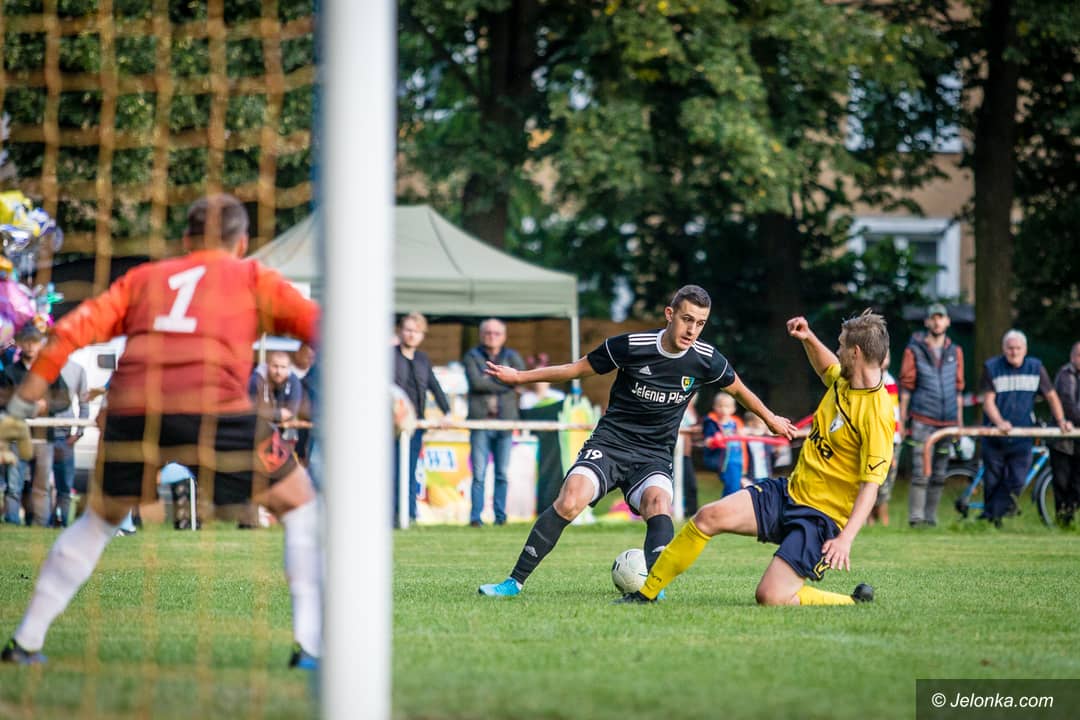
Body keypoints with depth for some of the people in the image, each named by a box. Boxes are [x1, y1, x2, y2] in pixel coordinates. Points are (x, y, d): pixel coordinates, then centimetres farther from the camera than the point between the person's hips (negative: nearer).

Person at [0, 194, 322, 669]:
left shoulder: (144, 278, 29)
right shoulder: (252, 277, 22)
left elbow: (74, 329, 19)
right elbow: (314, 324, 10)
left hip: (131, 410, 3)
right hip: (213, 407, -3)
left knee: (100, 519, 27)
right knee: (300, 506, 15)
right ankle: (310, 644, 3)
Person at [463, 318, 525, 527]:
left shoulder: (511, 357, 14)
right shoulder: (472, 356, 8)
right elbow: (476, 382, -8)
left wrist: (490, 377, -6)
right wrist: (503, 383, -5)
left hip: (504, 421, 2)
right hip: (480, 421, -2)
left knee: (502, 473, 3)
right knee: (479, 473, -6)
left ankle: (500, 515, 8)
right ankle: (476, 516, -6)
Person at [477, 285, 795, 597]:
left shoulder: (706, 359, -4)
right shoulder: (630, 346, -11)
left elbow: (738, 389, 18)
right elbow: (579, 369, 3)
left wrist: (771, 419, 30)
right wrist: (519, 376, 5)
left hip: (654, 457, 2)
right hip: (610, 443, -2)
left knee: (658, 502, -33)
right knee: (569, 501, -26)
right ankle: (514, 582, -17)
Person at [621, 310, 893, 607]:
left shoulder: (877, 415, -21)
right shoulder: (844, 381, 5)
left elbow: (870, 485, -24)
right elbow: (827, 369, 32)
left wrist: (845, 538, -33)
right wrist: (809, 339, 14)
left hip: (822, 516, -8)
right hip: (789, 491, 8)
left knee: (770, 597, -20)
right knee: (710, 516, -9)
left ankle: (855, 604, 3)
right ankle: (646, 593, 3)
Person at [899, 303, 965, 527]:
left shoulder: (955, 351, 13)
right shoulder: (914, 350, 2)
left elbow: (958, 388, 16)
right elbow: (906, 386, 2)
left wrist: (960, 421, 14)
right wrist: (901, 420, -3)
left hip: (947, 421, 4)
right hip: (922, 419, -4)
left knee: (939, 475, 7)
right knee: (921, 473, -11)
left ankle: (931, 517, 14)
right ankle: (916, 518, -8)